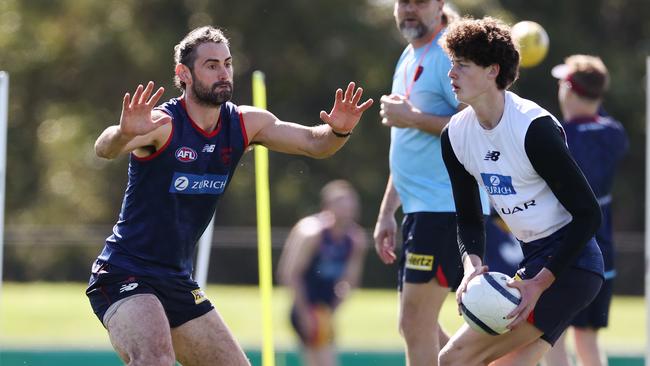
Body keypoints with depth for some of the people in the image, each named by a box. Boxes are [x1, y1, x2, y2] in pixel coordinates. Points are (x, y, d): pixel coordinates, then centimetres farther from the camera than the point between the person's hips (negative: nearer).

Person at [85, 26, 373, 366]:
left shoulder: (244, 123, 2)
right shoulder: (161, 123, -18)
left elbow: (313, 142, 1)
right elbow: (105, 148, -36)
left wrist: (337, 131, -22)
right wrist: (123, 134, -59)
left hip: (178, 282, 8)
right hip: (124, 275, -8)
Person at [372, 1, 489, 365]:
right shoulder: (409, 59, 19)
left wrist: (412, 118, -16)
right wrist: (388, 211, 23)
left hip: (447, 208, -10)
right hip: (420, 210, 10)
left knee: (416, 322, -11)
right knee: (418, 326, 11)